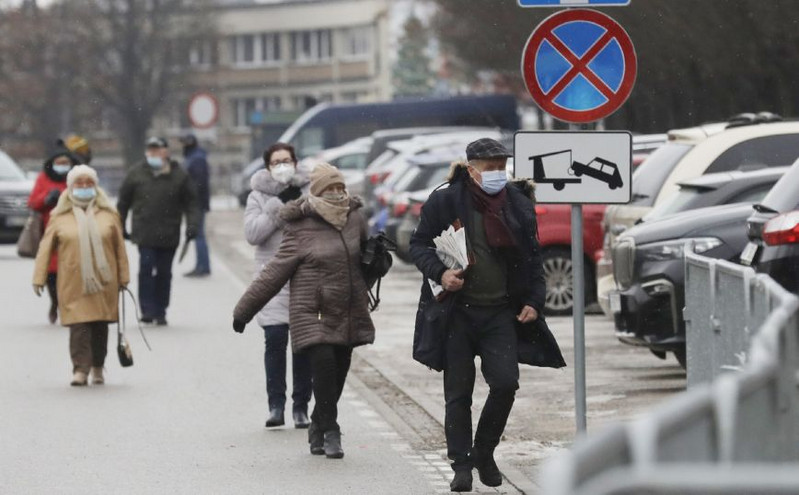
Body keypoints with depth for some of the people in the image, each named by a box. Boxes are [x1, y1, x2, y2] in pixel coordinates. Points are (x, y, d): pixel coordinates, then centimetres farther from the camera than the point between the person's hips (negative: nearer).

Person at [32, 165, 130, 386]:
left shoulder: (108, 215, 7)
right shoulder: (59, 217, 3)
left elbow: (120, 248, 10)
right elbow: (45, 249, 3)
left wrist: (123, 277, 9)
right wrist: (39, 278, -1)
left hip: (103, 282, 2)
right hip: (73, 283, -2)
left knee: (100, 326, 7)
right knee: (79, 327, -10)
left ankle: (98, 368, 21)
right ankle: (80, 370, -13)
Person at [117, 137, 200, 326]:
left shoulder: (179, 176, 4)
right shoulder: (136, 174, 4)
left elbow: (190, 204, 7)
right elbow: (123, 202, 12)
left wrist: (192, 225, -6)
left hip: (168, 236, 1)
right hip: (144, 234, -1)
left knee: (164, 273, 7)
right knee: (146, 268, -12)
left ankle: (160, 312, 17)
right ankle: (147, 309, -6)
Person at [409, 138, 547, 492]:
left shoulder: (518, 205, 4)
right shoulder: (445, 202, -5)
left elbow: (533, 257, 13)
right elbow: (419, 243, 2)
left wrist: (534, 300, 4)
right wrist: (439, 273, -16)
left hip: (500, 312, 2)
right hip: (457, 312, -2)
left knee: (505, 383, -10)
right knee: (458, 393, 1)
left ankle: (484, 453, 11)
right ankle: (461, 465, 11)